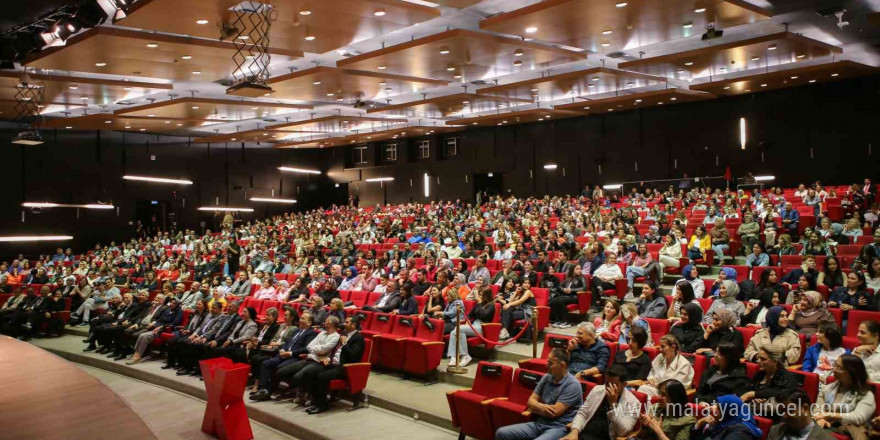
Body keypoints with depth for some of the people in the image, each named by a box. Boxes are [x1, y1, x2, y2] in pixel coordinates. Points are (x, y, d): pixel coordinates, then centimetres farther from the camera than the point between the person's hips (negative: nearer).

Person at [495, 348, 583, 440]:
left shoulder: (572, 384, -11)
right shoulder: (546, 378, 11)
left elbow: (555, 412, -17)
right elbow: (531, 401, 10)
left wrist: (535, 408, 0)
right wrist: (541, 407, -13)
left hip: (558, 428, -7)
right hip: (539, 423, 7)